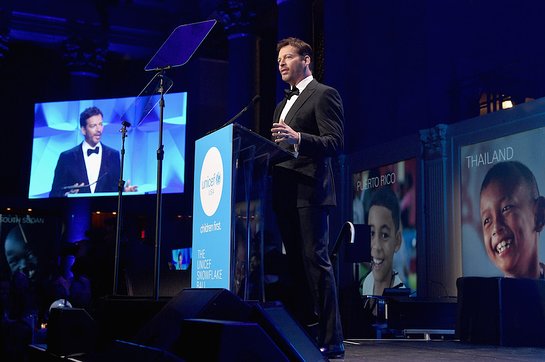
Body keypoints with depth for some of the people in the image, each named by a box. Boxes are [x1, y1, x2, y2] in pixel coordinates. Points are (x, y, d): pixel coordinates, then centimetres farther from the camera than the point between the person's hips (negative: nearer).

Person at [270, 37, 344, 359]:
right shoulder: (284, 104, 25)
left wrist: (298, 138, -27)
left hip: (309, 191, -8)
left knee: (316, 262, -10)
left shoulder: (324, 94, -1)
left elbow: (336, 143, -13)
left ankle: (331, 341, -6)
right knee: (295, 265, 9)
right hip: (285, 194, 9)